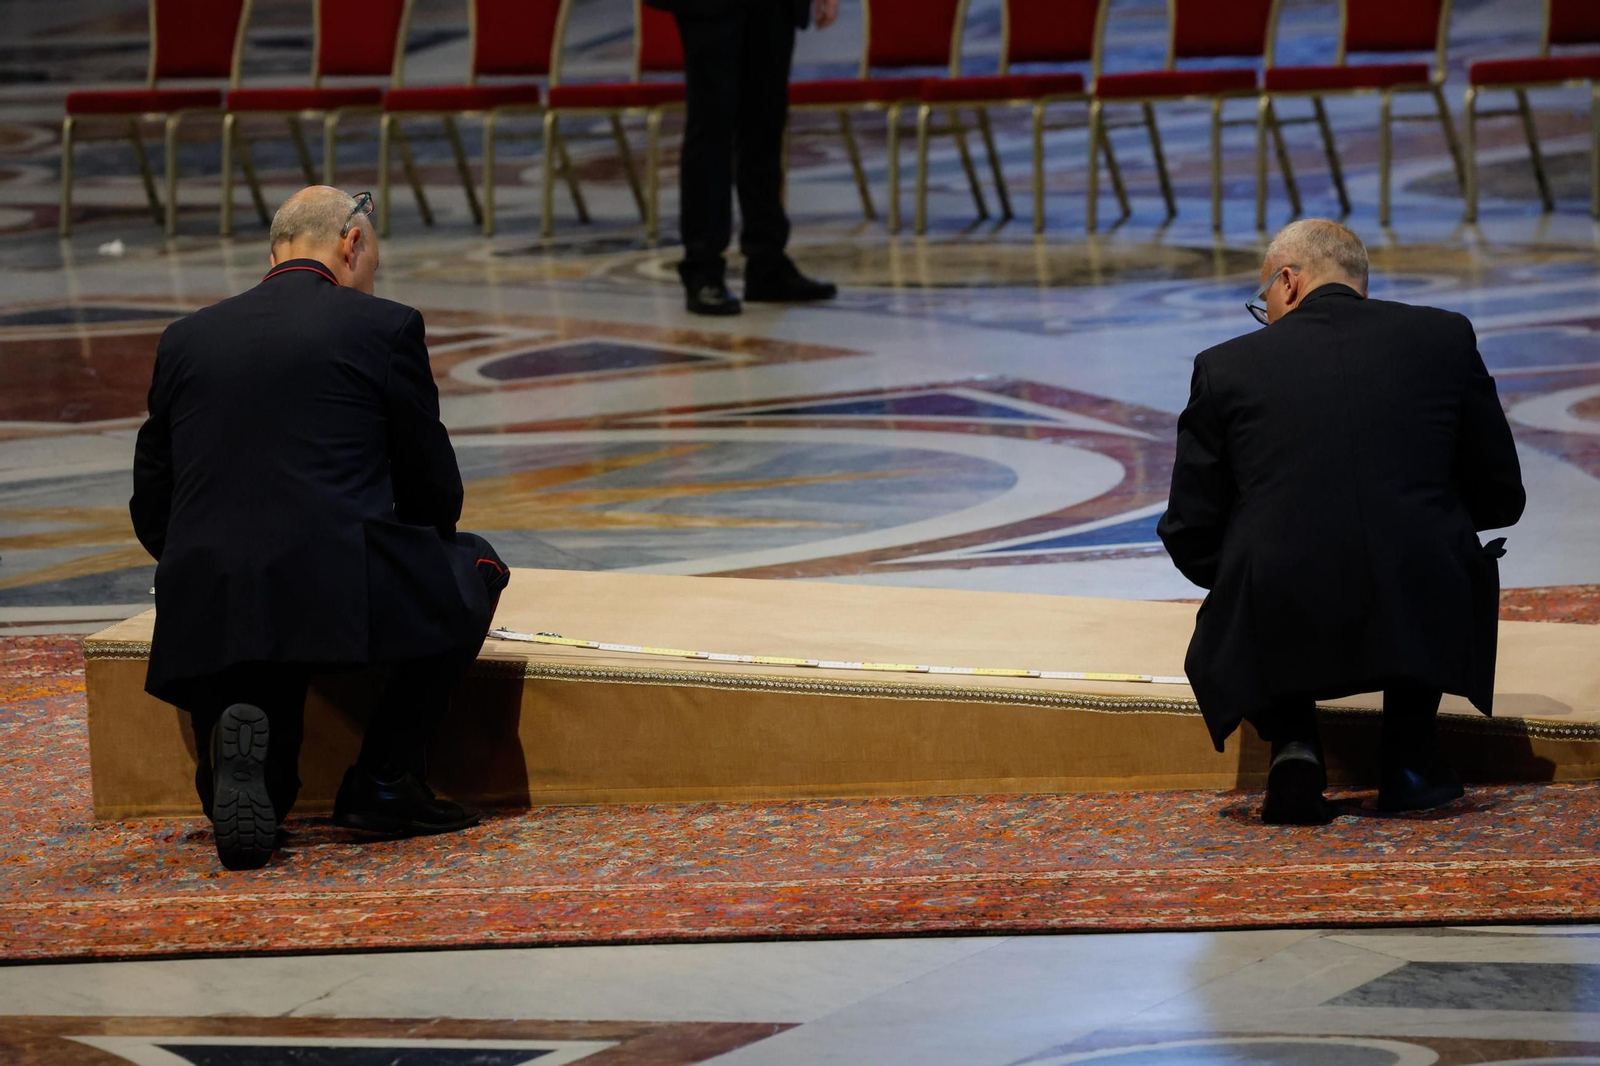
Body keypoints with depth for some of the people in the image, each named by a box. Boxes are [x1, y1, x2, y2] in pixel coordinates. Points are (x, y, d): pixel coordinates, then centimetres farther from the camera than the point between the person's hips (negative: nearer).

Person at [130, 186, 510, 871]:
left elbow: (151, 510, 18)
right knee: (472, 566, 25)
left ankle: (245, 737, -13)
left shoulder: (185, 339, 17)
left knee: (252, 809, 24)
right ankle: (383, 779, 13)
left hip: (205, 608, 4)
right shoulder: (384, 327, 5)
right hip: (338, 594, -4)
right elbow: (436, 490, 12)